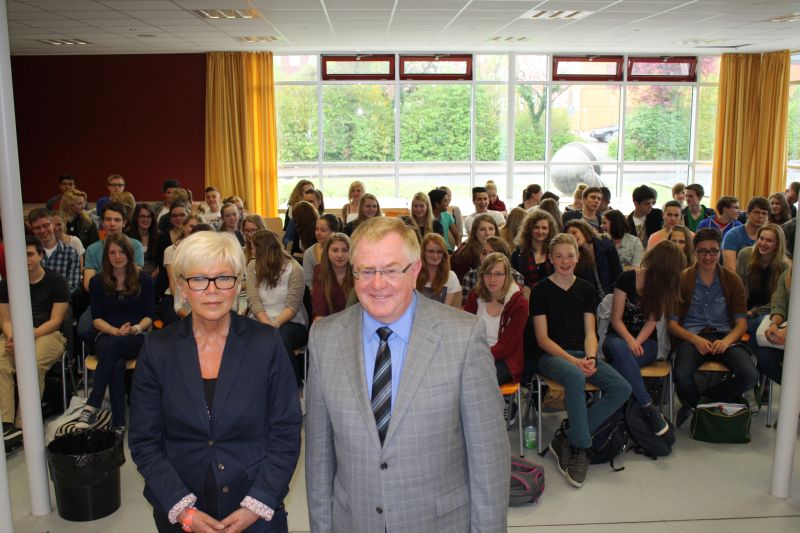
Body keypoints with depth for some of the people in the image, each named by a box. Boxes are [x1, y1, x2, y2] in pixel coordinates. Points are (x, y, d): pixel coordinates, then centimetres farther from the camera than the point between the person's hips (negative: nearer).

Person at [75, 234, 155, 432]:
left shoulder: (144, 279, 7)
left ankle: (91, 408, -36)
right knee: (117, 364, -35)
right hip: (107, 336, 1)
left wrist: (135, 329, -17)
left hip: (137, 337, -1)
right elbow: (96, 318, 4)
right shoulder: (98, 282, 9)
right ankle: (118, 423, -34)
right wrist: (115, 331, -16)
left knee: (111, 346, -36)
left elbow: (149, 315, 4)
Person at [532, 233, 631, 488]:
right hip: (551, 355, -5)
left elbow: (590, 332, 10)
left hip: (582, 353, 5)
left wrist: (590, 358, -11)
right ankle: (582, 448, -23)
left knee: (622, 388, -20)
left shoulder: (586, 289, 13)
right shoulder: (541, 291, 1)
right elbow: (542, 338, -4)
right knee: (575, 378, -39)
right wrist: (572, 360, -17)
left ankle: (567, 439, -16)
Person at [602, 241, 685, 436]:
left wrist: (637, 343, -23)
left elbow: (652, 321, -5)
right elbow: (616, 319, -7)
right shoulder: (627, 278, -7)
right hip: (618, 337, -1)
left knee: (621, 361, -35)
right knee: (619, 348, -39)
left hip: (646, 343, 1)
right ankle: (649, 407, -41)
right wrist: (630, 341, -25)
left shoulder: (665, 287, 0)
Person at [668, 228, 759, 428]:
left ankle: (700, 401, 1)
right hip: (692, 337, -2)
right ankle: (696, 407, 5)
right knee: (682, 376, -33)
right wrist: (696, 339, -16)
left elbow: (741, 322, 6)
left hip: (725, 336, 2)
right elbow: (671, 323, 1)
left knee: (750, 376, -26)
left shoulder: (732, 280, 10)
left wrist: (726, 341, -15)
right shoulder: (682, 280, 4)